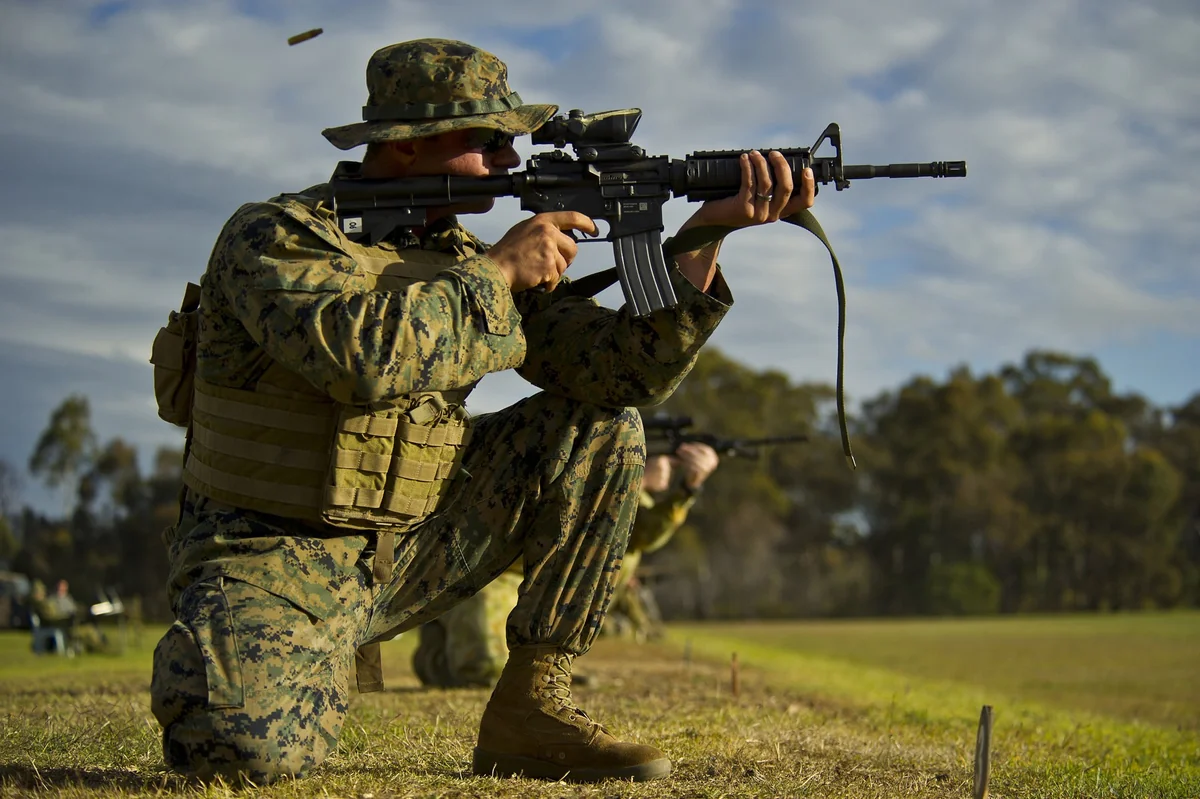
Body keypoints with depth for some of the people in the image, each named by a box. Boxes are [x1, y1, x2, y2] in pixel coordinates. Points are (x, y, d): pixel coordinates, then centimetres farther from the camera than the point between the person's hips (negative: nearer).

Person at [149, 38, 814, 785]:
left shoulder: (466, 259, 6)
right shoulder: (276, 236, -13)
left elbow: (624, 370, -3)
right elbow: (362, 355, -34)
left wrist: (708, 232, -13)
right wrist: (497, 272, -21)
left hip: (407, 549, 6)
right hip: (271, 562, -6)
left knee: (603, 429, -4)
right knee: (255, 743, -36)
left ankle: (532, 704, -3)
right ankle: (211, 663, 4)